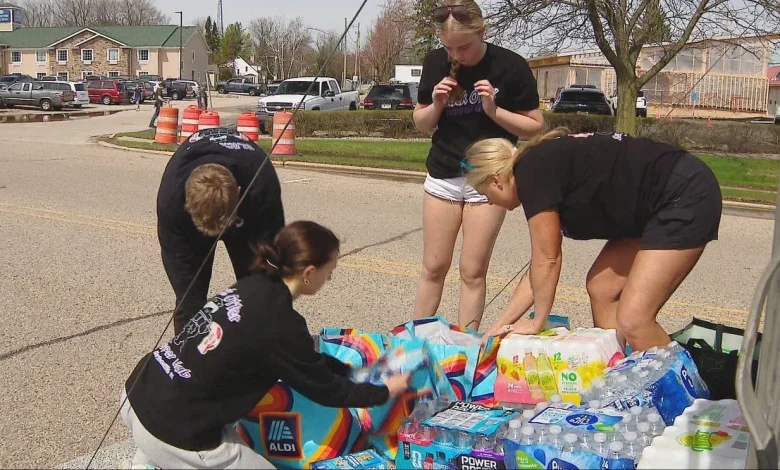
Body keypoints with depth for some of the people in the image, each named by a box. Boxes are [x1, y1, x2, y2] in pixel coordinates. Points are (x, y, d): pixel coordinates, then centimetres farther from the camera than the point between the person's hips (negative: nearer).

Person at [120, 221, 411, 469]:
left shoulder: (253, 288, 5)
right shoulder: (280, 325, -19)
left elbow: (305, 359, 21)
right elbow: (325, 390, -2)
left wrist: (352, 370, 28)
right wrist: (385, 392, 12)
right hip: (171, 432, -9)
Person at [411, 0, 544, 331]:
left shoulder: (511, 66, -13)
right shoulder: (435, 63, -4)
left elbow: (534, 126, -7)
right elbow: (421, 124, 7)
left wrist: (494, 110, -21)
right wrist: (436, 106, -14)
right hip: (443, 176, 3)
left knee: (473, 272, 1)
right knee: (434, 267, 7)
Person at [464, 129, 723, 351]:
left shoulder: (532, 172, -13)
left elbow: (547, 260, -9)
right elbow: (540, 267, 20)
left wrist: (537, 322, 5)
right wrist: (498, 328, 23)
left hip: (686, 198, -11)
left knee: (633, 322, -13)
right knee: (601, 288, 13)